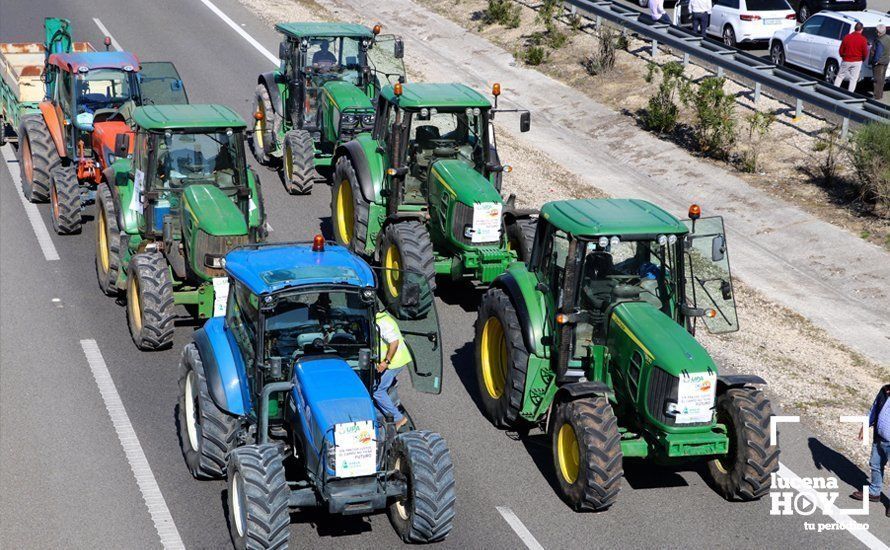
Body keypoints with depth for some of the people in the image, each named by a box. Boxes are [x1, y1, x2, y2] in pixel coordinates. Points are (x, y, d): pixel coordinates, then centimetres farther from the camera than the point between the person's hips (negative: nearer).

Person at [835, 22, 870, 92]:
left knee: (840, 76, 14)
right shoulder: (863, 39, -11)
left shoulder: (847, 37, -6)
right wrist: (862, 59, 14)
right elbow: (865, 53, -7)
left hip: (846, 61, 1)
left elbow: (841, 51, 0)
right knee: (853, 79, 7)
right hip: (857, 62, -1)